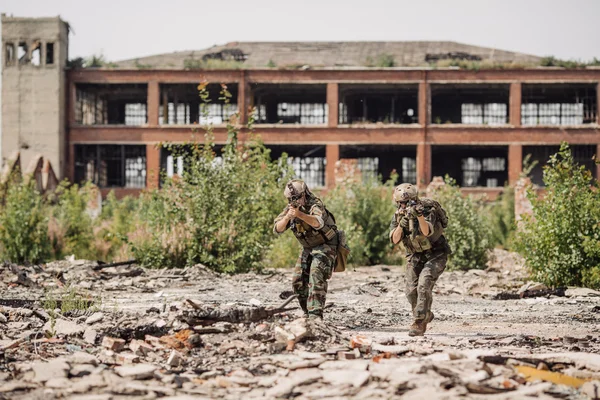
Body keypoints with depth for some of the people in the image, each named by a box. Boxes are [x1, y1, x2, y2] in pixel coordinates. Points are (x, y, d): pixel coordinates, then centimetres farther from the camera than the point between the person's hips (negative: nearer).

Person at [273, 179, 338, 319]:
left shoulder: (315, 204, -25)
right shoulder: (290, 208, -5)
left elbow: (318, 222, -48)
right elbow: (277, 229, -15)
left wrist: (300, 214, -63)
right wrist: (287, 217, -35)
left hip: (325, 246, -7)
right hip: (308, 248, 7)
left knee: (316, 276, -25)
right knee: (298, 281, 3)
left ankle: (315, 314, -30)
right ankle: (307, 313, 18)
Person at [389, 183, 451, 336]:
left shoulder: (428, 210, -21)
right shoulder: (398, 216, -5)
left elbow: (427, 231, -39)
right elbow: (395, 240, -15)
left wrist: (420, 216, -56)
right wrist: (400, 225, -33)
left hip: (435, 255, -5)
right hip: (415, 256, 5)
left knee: (424, 286, -24)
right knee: (412, 291, -2)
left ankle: (418, 324, -21)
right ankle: (426, 315, 25)